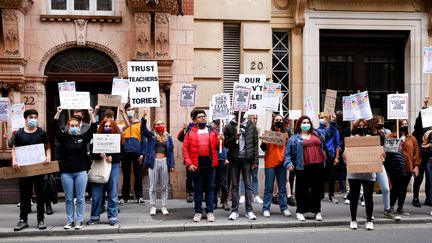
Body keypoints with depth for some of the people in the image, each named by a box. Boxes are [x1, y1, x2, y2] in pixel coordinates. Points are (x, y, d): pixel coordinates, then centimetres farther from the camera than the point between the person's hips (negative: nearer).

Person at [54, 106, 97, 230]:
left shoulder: (84, 137, 5)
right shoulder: (64, 137, 5)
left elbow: (93, 128, -4)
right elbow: (55, 127, -5)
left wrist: (91, 114, -11)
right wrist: (58, 113, -13)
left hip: (81, 172, 0)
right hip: (66, 172, 1)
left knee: (80, 198, 3)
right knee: (69, 199, 7)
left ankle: (79, 221, 11)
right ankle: (70, 221, 16)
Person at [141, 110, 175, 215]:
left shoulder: (168, 137, 8)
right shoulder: (151, 135, 5)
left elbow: (171, 151, 6)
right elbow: (143, 128, -13)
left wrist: (172, 165, -1)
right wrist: (143, 117, -29)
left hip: (165, 162, 1)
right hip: (154, 162, -1)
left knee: (165, 186, 6)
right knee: (153, 186, 5)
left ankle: (164, 207, 16)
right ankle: (153, 206, 16)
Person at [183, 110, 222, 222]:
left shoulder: (213, 132, 10)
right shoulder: (190, 133, 3)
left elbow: (218, 147, 11)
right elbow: (185, 148, -2)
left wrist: (220, 140, -11)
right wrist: (189, 163, -11)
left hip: (210, 163, 2)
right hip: (197, 164, -1)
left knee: (210, 188, 7)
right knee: (198, 189, 6)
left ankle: (210, 211, 16)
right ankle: (198, 212, 16)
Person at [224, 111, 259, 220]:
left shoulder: (251, 125, 5)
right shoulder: (229, 127, 5)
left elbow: (255, 144, 4)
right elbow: (225, 144, 2)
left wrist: (255, 160, -2)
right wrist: (233, 138, -17)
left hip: (247, 159, 0)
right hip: (234, 159, 0)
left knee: (248, 184, 3)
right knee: (234, 185, 5)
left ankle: (249, 210, 9)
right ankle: (234, 210, 11)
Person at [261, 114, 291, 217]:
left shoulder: (285, 134, 11)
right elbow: (264, 148, -3)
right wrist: (263, 141, -23)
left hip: (282, 163, 3)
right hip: (270, 163, -3)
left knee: (282, 188, 8)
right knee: (268, 188, 1)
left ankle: (284, 208, 16)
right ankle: (266, 209, 6)